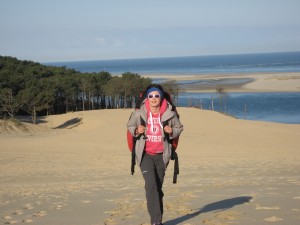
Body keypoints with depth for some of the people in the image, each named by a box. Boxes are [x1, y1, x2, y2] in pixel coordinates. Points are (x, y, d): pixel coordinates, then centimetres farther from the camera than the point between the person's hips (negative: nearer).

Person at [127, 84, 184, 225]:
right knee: (151, 185, -17)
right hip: (145, 154, -2)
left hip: (161, 155, 2)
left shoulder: (169, 114, -4)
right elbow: (130, 126, 10)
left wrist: (172, 131, -11)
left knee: (158, 187, 10)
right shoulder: (139, 113, -6)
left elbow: (179, 128, 10)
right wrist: (136, 131, -12)